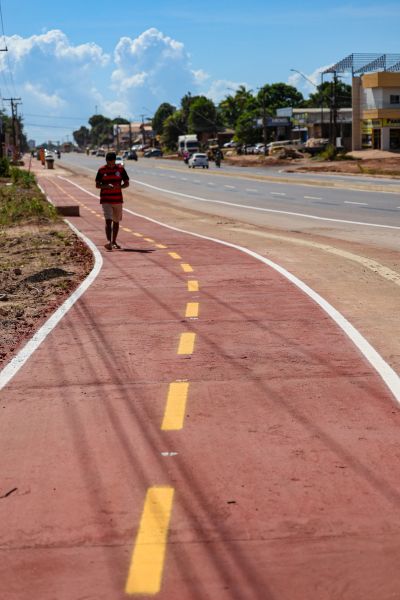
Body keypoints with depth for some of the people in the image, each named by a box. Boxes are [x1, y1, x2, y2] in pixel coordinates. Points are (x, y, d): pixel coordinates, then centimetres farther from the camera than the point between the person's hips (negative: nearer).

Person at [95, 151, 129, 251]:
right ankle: (109, 242, -25)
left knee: (116, 221, 12)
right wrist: (106, 186, -20)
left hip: (118, 199, 3)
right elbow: (97, 185, -1)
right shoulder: (101, 170, -2)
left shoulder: (120, 169, 2)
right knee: (108, 220, -16)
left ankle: (114, 242, 25)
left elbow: (126, 183, 5)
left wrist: (119, 186, -16)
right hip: (106, 200, -3)